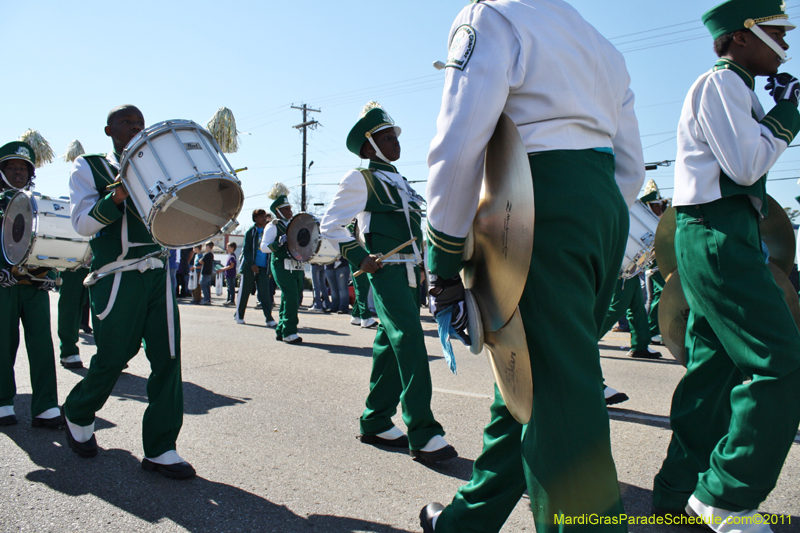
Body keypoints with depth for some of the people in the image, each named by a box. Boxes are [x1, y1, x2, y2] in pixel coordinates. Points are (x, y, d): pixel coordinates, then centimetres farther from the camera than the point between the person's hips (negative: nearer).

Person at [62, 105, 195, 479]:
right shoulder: (88, 167, 8)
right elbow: (82, 223, -5)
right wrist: (117, 196, -20)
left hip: (158, 274, 4)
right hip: (117, 277, -4)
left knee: (167, 357, -4)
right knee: (113, 357, 3)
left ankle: (160, 449, 4)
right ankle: (77, 415, 35)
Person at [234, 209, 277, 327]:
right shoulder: (250, 232, 0)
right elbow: (246, 250, -4)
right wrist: (251, 264, -15)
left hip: (264, 268, 3)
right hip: (249, 268, -3)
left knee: (265, 293, -5)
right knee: (244, 292, 6)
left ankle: (269, 318, -9)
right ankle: (239, 315, 21)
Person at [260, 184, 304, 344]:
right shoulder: (273, 226, -1)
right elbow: (263, 247, -11)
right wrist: (278, 243, -27)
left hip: (297, 267, 8)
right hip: (282, 266, -8)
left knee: (296, 299, 7)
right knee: (291, 298, -16)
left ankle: (281, 331, 19)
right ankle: (289, 333, -10)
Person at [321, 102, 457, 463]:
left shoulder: (400, 181, 24)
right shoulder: (360, 179, 1)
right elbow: (330, 224, -2)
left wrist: (424, 265, 17)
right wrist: (359, 257, -13)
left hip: (411, 272, 8)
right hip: (387, 271, -8)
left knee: (392, 346, 9)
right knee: (409, 340, -18)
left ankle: (376, 423, 18)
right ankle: (423, 435, -18)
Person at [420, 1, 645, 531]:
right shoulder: (602, 46, 26)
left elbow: (459, 143, -13)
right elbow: (631, 164, 21)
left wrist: (445, 256, -9)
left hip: (543, 202, -8)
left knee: (558, 390, -7)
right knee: (531, 371, 13)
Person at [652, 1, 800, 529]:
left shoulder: (734, 89, 26)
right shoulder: (721, 82, -6)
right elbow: (746, 165, -16)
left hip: (718, 237, 11)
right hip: (718, 234, -11)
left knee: (715, 364, 10)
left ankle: (681, 488, 18)